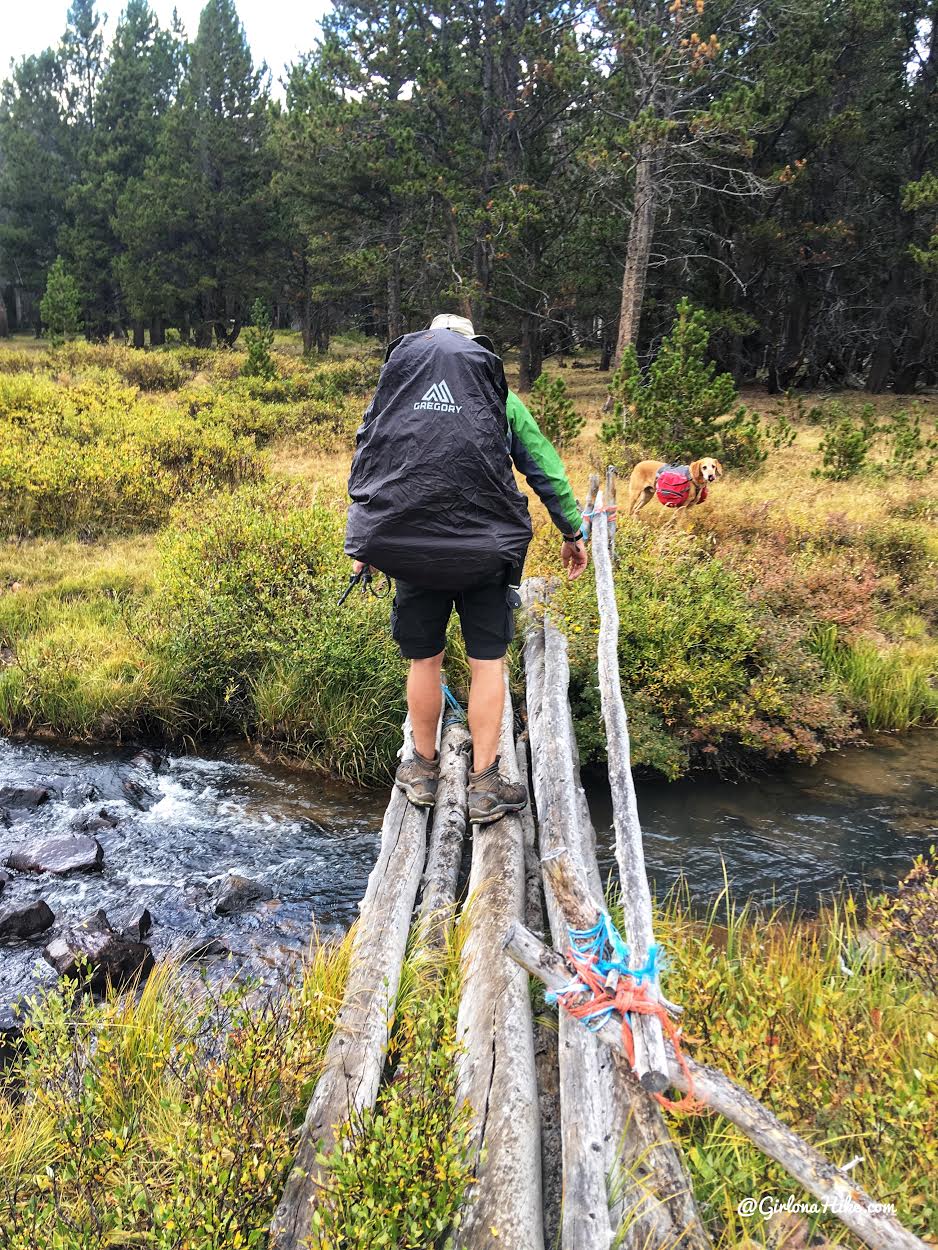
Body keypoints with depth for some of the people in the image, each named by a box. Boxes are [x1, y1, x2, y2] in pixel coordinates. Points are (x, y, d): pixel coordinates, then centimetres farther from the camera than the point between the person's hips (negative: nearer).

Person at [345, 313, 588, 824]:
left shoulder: (394, 387, 12)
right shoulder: (498, 396, 9)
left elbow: (363, 465, 12)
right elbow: (545, 469, 8)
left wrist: (363, 542, 17)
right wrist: (571, 532, 15)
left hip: (408, 545, 2)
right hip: (484, 546, -1)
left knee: (424, 658, 14)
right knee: (487, 660, 6)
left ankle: (423, 769, 27)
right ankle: (484, 785, 8)